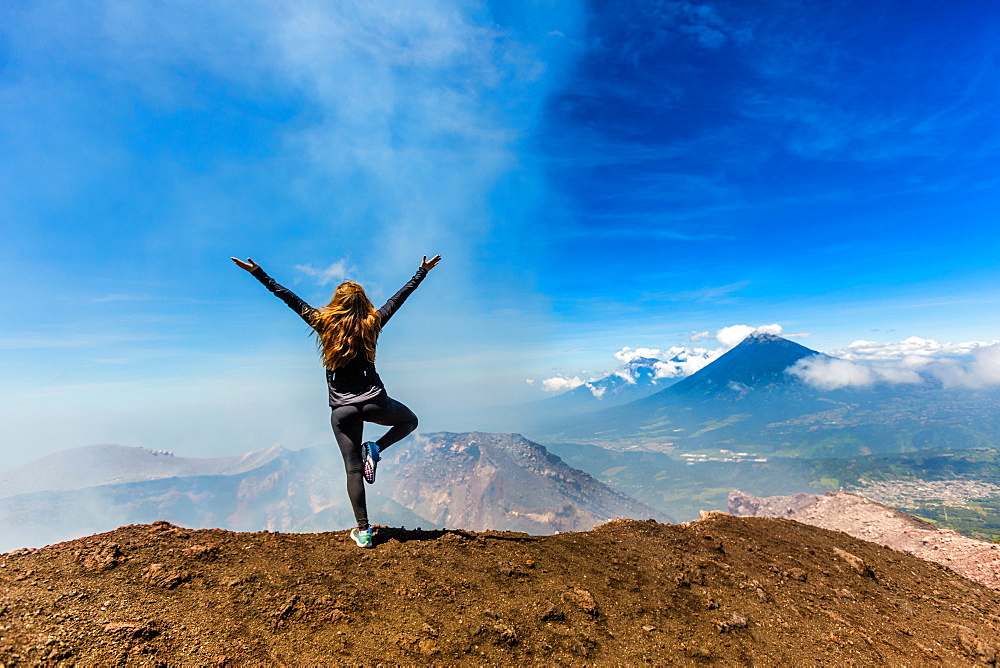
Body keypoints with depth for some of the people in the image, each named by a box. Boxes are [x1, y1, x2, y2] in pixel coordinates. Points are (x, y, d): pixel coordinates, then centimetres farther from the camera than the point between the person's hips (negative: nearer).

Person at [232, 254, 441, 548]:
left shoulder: (325, 324, -2)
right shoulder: (371, 324, -1)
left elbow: (289, 298, 4)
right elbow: (399, 297, 7)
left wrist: (258, 273, 14)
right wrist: (422, 272, 18)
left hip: (342, 410, 1)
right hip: (374, 402, -1)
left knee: (353, 469, 9)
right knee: (410, 421, 27)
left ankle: (363, 531, 12)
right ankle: (375, 449, 3)